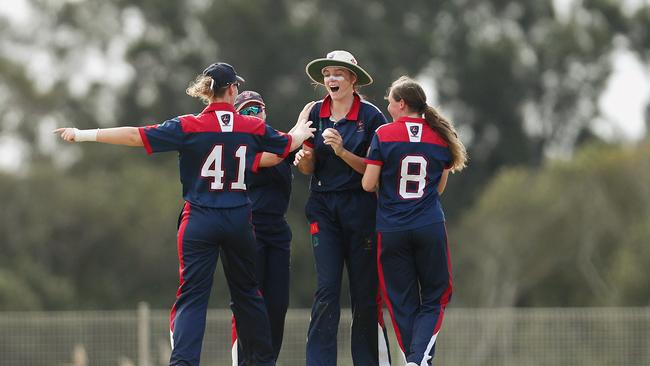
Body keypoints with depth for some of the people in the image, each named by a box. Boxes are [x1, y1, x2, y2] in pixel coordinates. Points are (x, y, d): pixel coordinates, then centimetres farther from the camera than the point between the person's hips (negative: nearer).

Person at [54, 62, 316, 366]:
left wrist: (84, 135, -5)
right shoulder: (253, 127, 0)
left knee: (192, 296, -3)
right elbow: (288, 143, 20)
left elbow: (136, 136, -11)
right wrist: (303, 130, 45)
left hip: (200, 220, -2)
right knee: (247, 292, 18)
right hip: (239, 220, 2)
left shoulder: (188, 126, -8)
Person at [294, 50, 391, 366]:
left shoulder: (371, 116, -4)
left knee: (364, 292, 1)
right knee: (326, 289, -5)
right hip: (324, 207, 2)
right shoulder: (316, 114, 6)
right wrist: (302, 159, -13)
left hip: (360, 208, -2)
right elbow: (309, 168, 10)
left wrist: (342, 152, -20)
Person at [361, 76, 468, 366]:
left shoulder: (384, 135, -5)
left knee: (402, 302, 9)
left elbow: (368, 184, -5)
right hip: (430, 227, 1)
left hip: (392, 230, -1)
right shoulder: (441, 136, 4)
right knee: (434, 298, 9)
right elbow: (439, 187, 11)